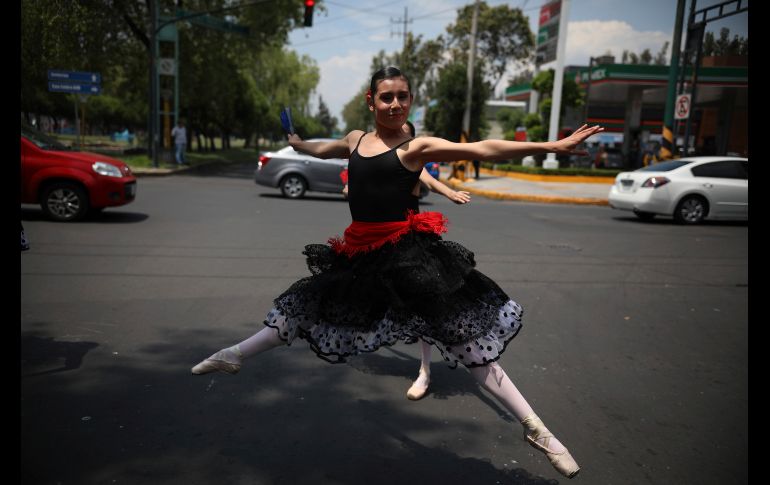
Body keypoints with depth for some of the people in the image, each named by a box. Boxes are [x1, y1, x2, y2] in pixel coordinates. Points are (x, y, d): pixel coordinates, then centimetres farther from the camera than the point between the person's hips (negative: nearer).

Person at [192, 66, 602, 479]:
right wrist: (293, 141, 54)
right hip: (360, 254, 6)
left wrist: (552, 146, -24)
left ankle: (535, 429, 5)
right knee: (303, 309, 21)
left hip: (409, 252, -6)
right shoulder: (355, 140, 12)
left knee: (465, 341, -5)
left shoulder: (417, 147, -6)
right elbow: (320, 149, 35)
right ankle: (234, 356, 43)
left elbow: (483, 149, -16)